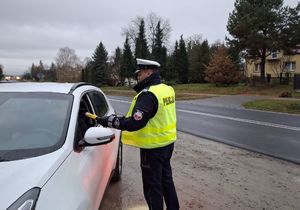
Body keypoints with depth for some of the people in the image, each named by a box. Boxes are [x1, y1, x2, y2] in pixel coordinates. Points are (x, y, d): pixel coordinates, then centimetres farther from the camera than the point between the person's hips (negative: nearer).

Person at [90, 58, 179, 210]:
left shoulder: (148, 94, -23)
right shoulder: (167, 89, 5)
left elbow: (134, 123, -29)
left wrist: (109, 121, -21)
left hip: (153, 147, -9)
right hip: (167, 143, 9)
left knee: (152, 186, 7)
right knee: (166, 179, 23)